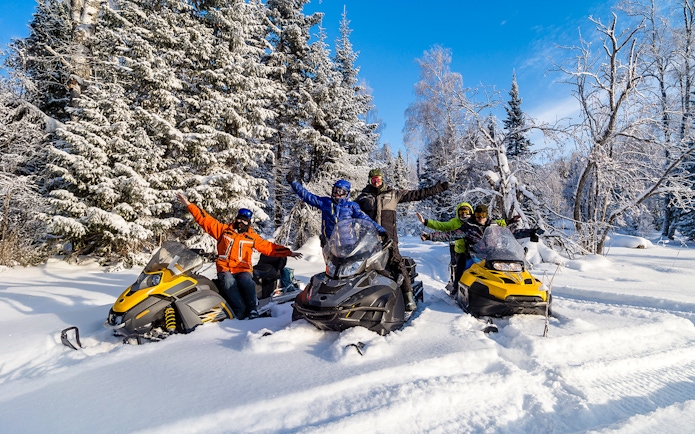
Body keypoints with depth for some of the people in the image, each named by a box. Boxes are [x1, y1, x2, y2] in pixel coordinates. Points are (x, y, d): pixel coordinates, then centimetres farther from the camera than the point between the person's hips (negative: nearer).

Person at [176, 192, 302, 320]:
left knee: (246, 281, -33)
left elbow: (269, 247, 11)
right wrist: (188, 204, 4)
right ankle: (241, 312, -37)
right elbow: (205, 219, 11)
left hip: (243, 270, 0)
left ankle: (252, 309, -25)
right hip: (225, 269, 0)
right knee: (228, 282, -33)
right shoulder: (223, 229, 14)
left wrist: (288, 252, 2)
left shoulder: (252, 237, 14)